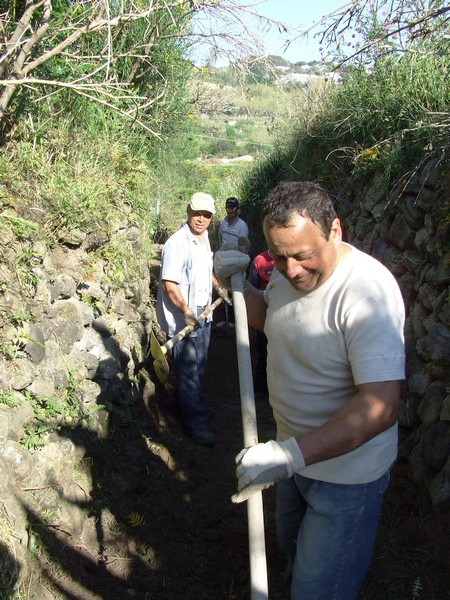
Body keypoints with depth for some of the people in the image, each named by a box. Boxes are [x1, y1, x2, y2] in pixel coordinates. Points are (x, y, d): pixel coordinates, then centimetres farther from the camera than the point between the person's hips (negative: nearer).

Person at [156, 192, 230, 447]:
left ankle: (198, 405, 41)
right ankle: (196, 422, 11)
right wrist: (187, 313, -27)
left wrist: (219, 288, 17)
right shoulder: (178, 243, -21)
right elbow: (169, 284, -24)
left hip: (203, 314, 9)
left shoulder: (204, 239, 9)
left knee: (199, 366, 22)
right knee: (189, 370, 0)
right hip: (183, 319, -9)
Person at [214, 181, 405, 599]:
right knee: (292, 547, 32)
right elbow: (269, 318, 16)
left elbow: (379, 407, -36)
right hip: (293, 451, 8)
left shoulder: (367, 292, -32)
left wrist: (289, 455, -42)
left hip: (345, 472, -8)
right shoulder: (288, 271, -6)